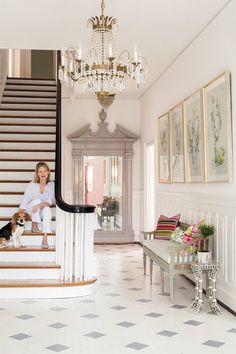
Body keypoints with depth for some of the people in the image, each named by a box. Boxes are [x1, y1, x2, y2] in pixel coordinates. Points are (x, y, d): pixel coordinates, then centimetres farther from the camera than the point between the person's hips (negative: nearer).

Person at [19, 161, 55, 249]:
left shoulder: (51, 184, -11)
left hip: (42, 212, 1)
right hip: (30, 211, -1)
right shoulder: (32, 185, -14)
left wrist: (40, 205, -39)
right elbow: (24, 201, -14)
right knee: (37, 200, -31)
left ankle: (45, 239, -39)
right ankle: (34, 226, -15)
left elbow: (50, 201, -20)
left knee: (47, 209, -33)